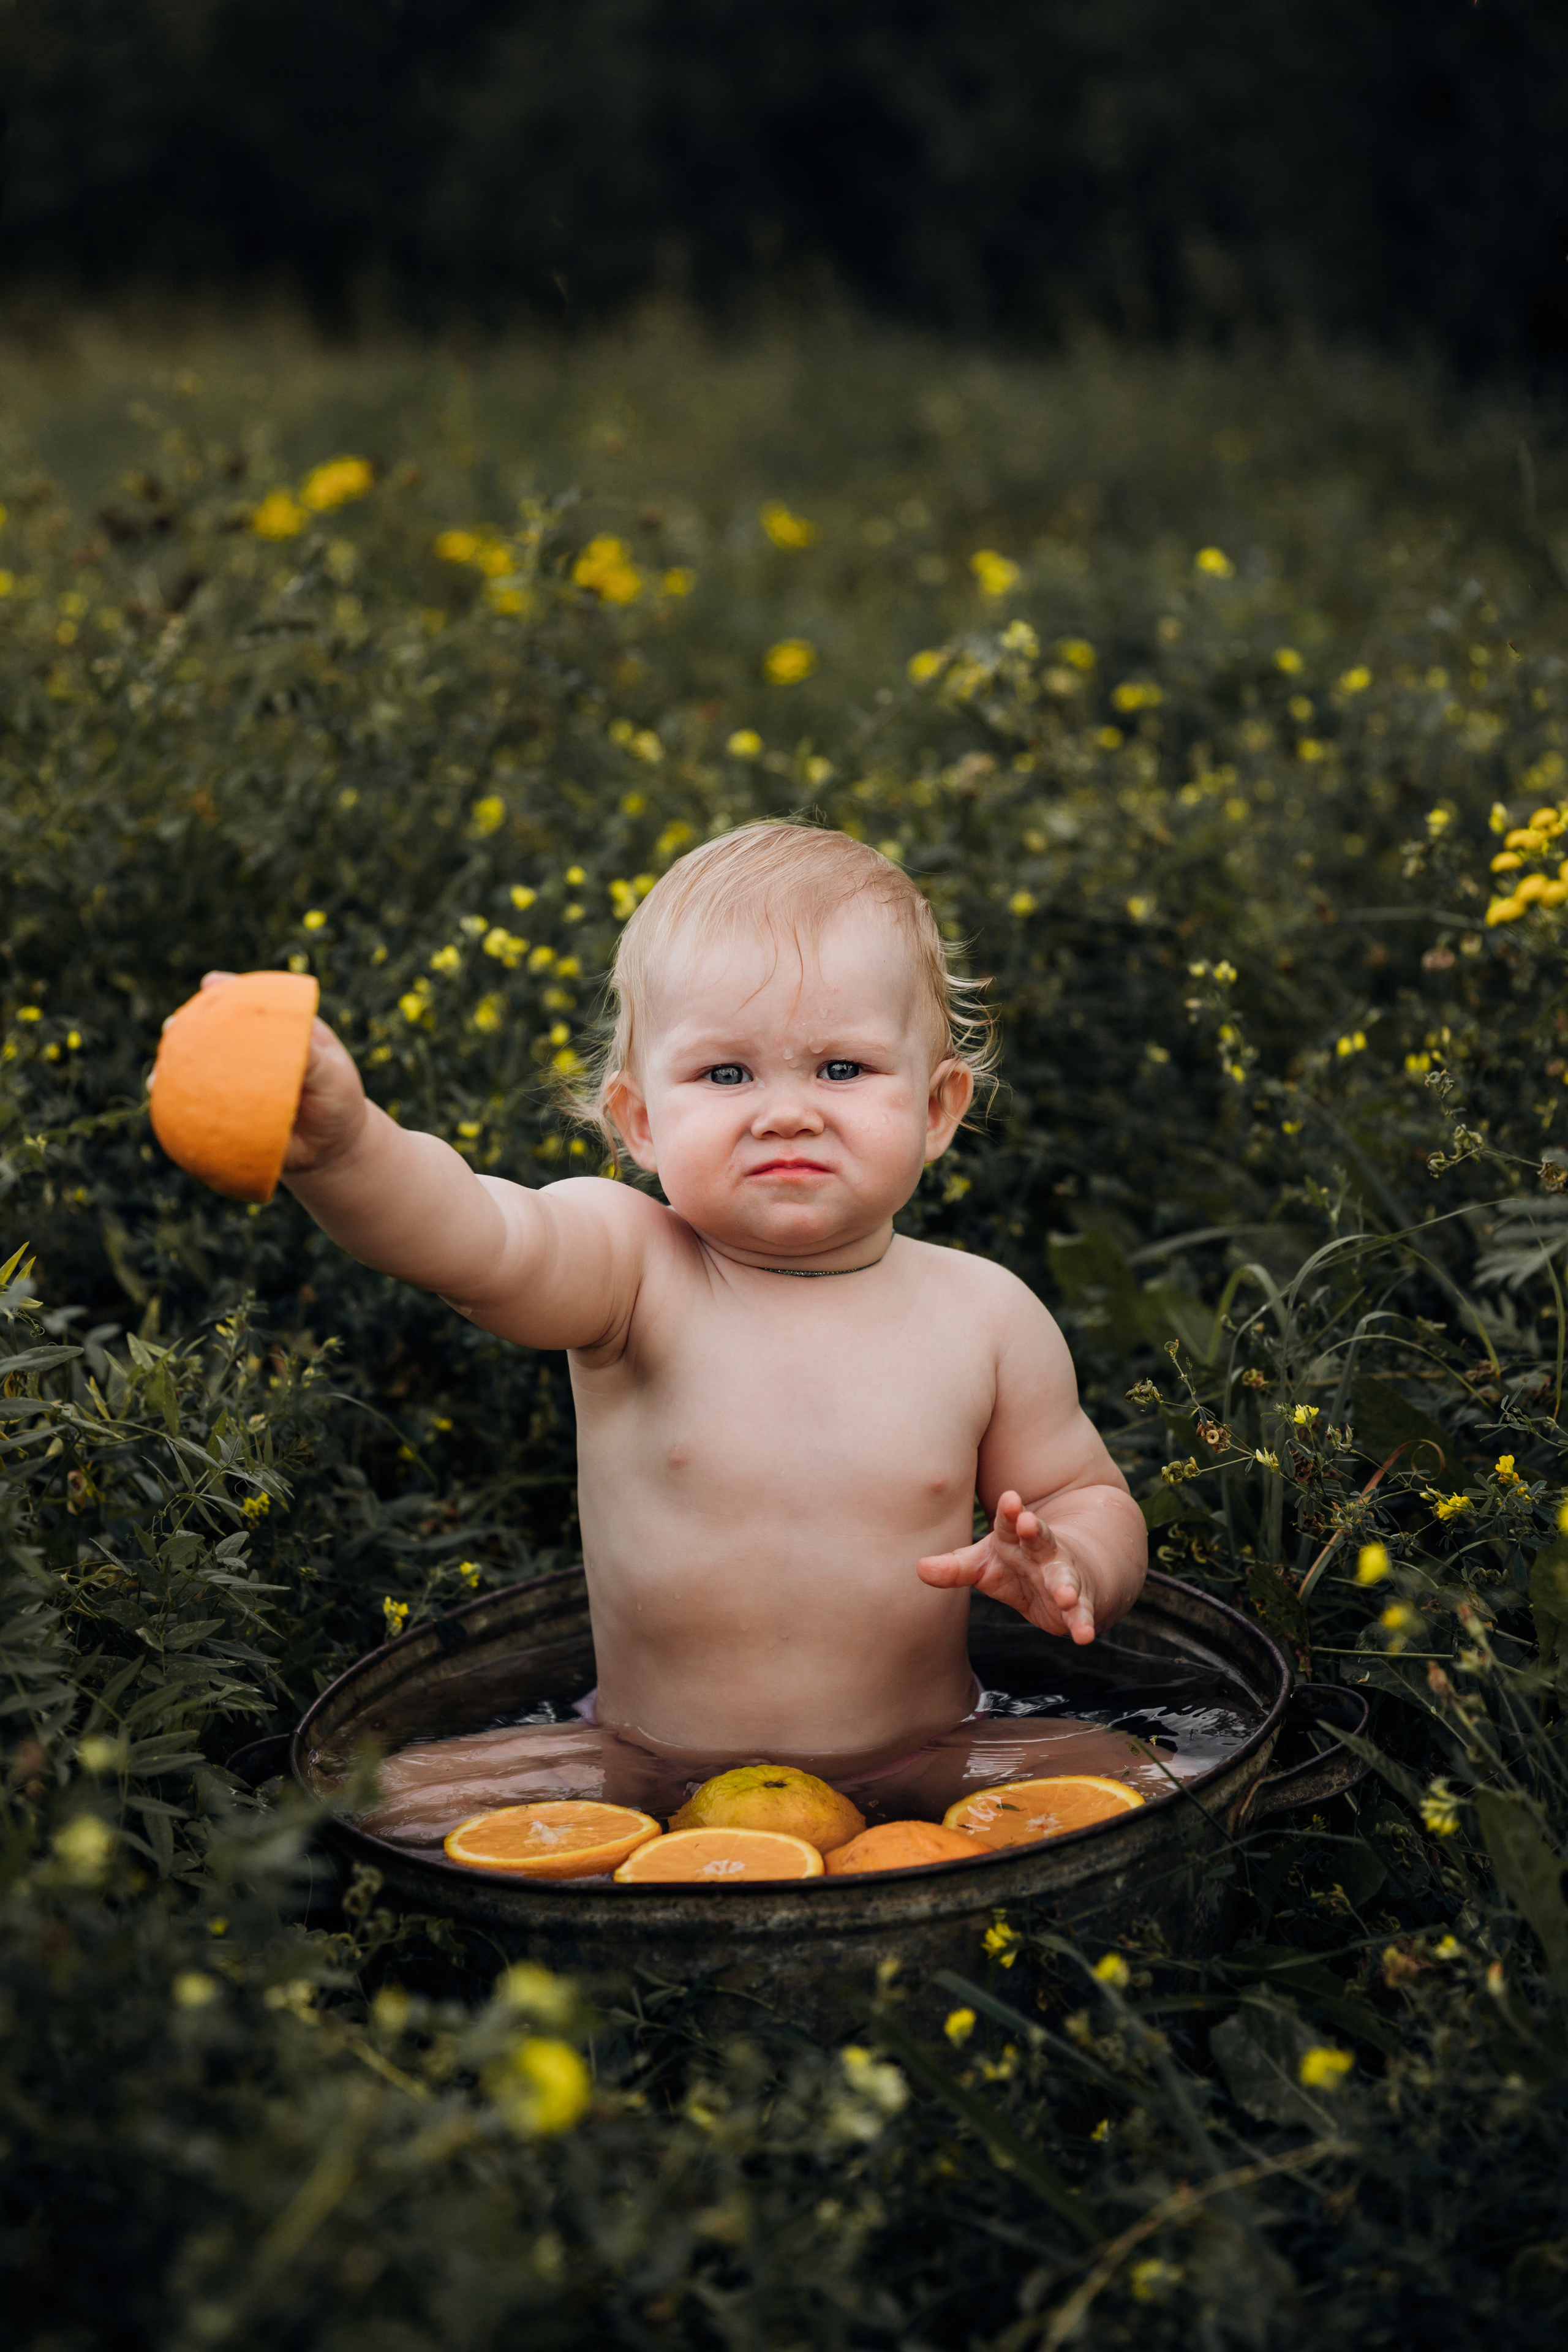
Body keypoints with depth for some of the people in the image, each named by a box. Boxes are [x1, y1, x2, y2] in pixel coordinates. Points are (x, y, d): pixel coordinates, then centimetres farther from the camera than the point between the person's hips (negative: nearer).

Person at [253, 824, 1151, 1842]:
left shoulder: (984, 1315, -3)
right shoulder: (629, 1269, -12)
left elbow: (1091, 1498, 9)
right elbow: (471, 1235, -34)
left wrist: (1070, 1567, -16)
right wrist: (337, 1142, -55)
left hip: (917, 1772, 1)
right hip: (641, 1778, -1)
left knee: (1110, 1774, -21)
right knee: (398, 1797, -16)